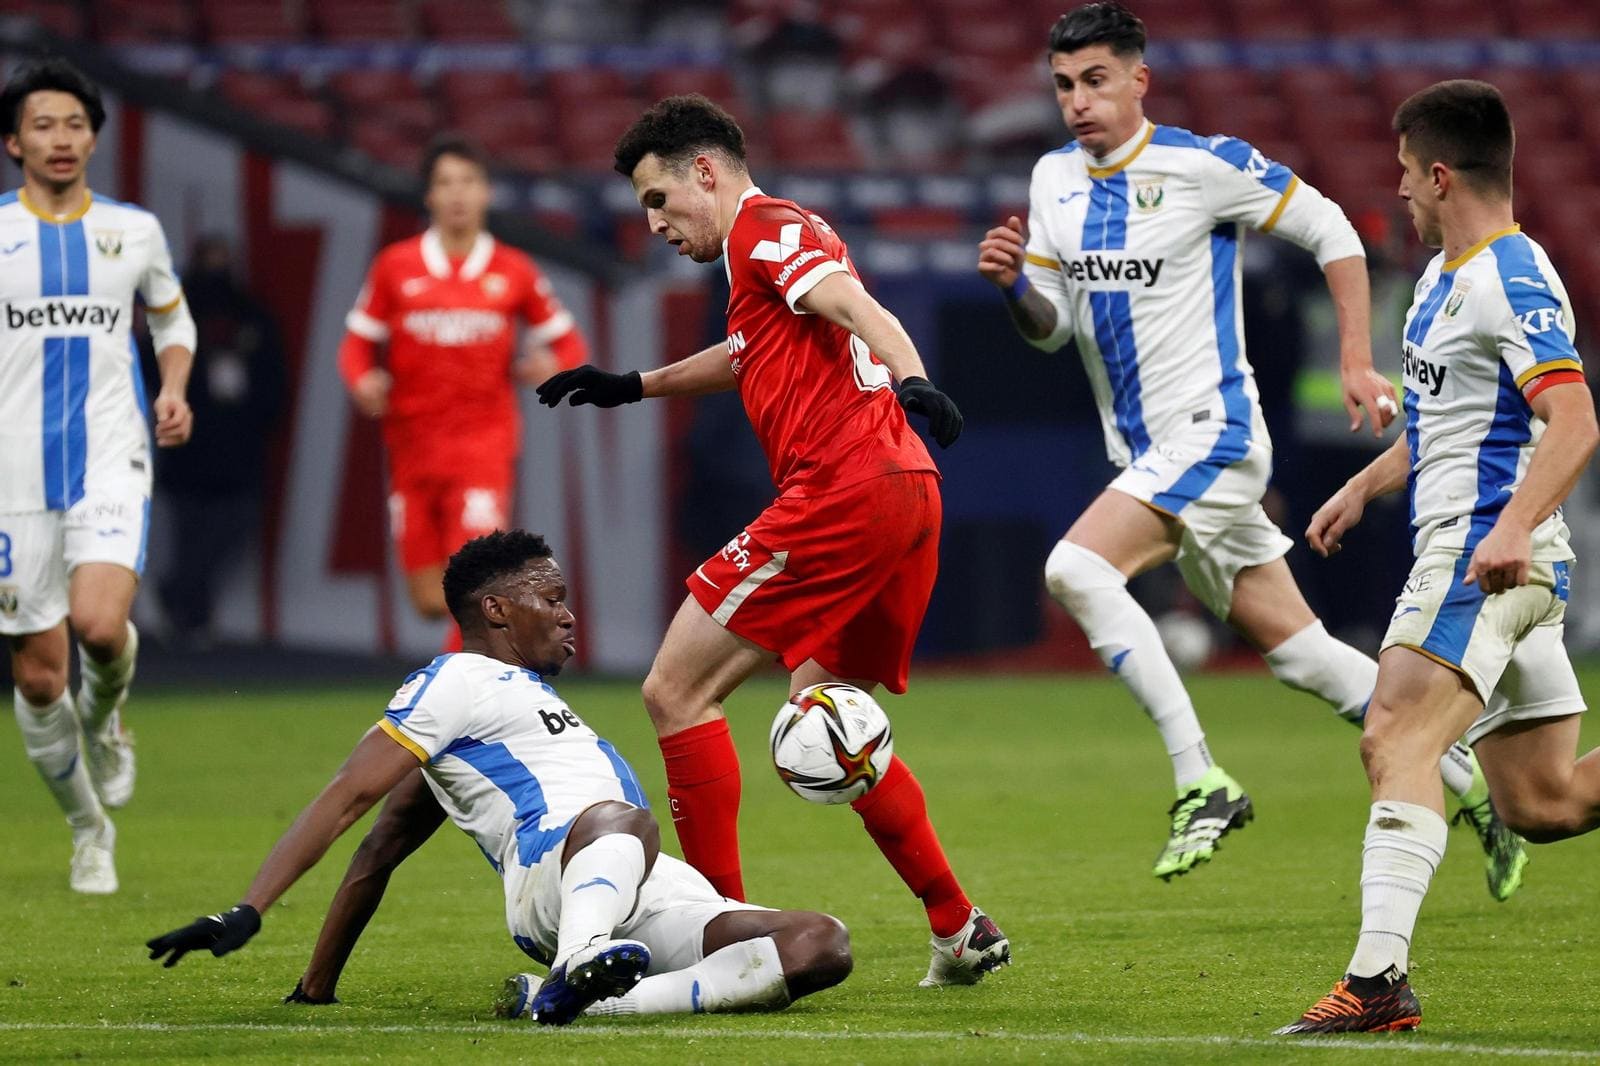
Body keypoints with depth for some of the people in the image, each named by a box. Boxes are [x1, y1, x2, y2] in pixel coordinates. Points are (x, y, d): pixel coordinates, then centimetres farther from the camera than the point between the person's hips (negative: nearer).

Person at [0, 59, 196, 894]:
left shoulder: (134, 231, 7)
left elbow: (173, 321, 23)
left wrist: (173, 389, 4)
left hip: (111, 459, 0)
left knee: (99, 623, -25)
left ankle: (104, 719, 10)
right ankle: (90, 832, 21)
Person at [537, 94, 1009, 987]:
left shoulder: (763, 227, -1)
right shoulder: (783, 239, 28)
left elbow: (853, 305, -21)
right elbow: (752, 355, 47)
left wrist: (911, 378, -39)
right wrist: (634, 387, 56)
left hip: (840, 492, -10)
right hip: (905, 490, 10)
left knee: (676, 691, -6)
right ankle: (962, 930, 15)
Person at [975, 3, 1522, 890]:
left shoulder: (1204, 165, -11)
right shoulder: (1054, 179, 8)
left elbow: (1331, 232, -3)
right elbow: (1052, 327, 13)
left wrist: (1357, 364, -6)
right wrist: (1014, 284, -9)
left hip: (1212, 434, -7)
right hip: (1146, 454, 7)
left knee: (1077, 568, -26)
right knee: (1296, 651, 10)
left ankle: (1201, 782, -22)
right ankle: (1470, 782, 21)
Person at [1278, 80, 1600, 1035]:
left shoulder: (1511, 278, -13)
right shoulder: (1445, 277, 19)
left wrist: (1513, 528, -35)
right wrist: (1365, 487, 29)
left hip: (1485, 558, -11)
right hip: (1467, 554, 11)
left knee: (1396, 740, -22)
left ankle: (1380, 978, -30)